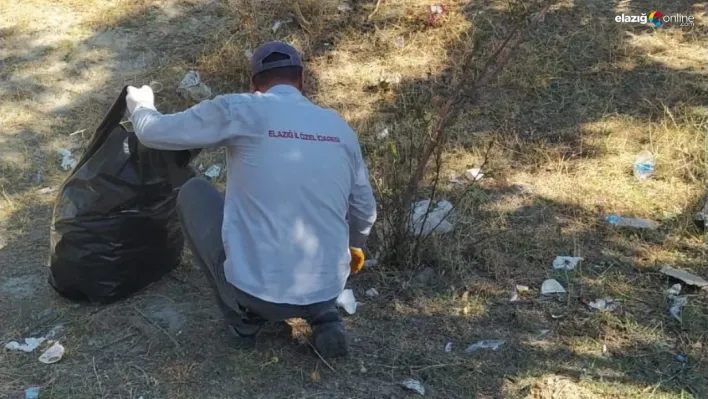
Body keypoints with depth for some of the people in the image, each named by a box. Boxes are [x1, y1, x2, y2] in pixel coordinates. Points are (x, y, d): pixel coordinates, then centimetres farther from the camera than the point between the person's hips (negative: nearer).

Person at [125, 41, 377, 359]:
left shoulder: (239, 110, -6)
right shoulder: (340, 128, 6)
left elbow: (153, 132, 4)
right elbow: (365, 211, 17)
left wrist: (138, 102, 28)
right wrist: (354, 248, 39)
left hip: (255, 288, -4)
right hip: (326, 291, 4)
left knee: (193, 193, 18)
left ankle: (244, 317, 17)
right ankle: (323, 317, 14)